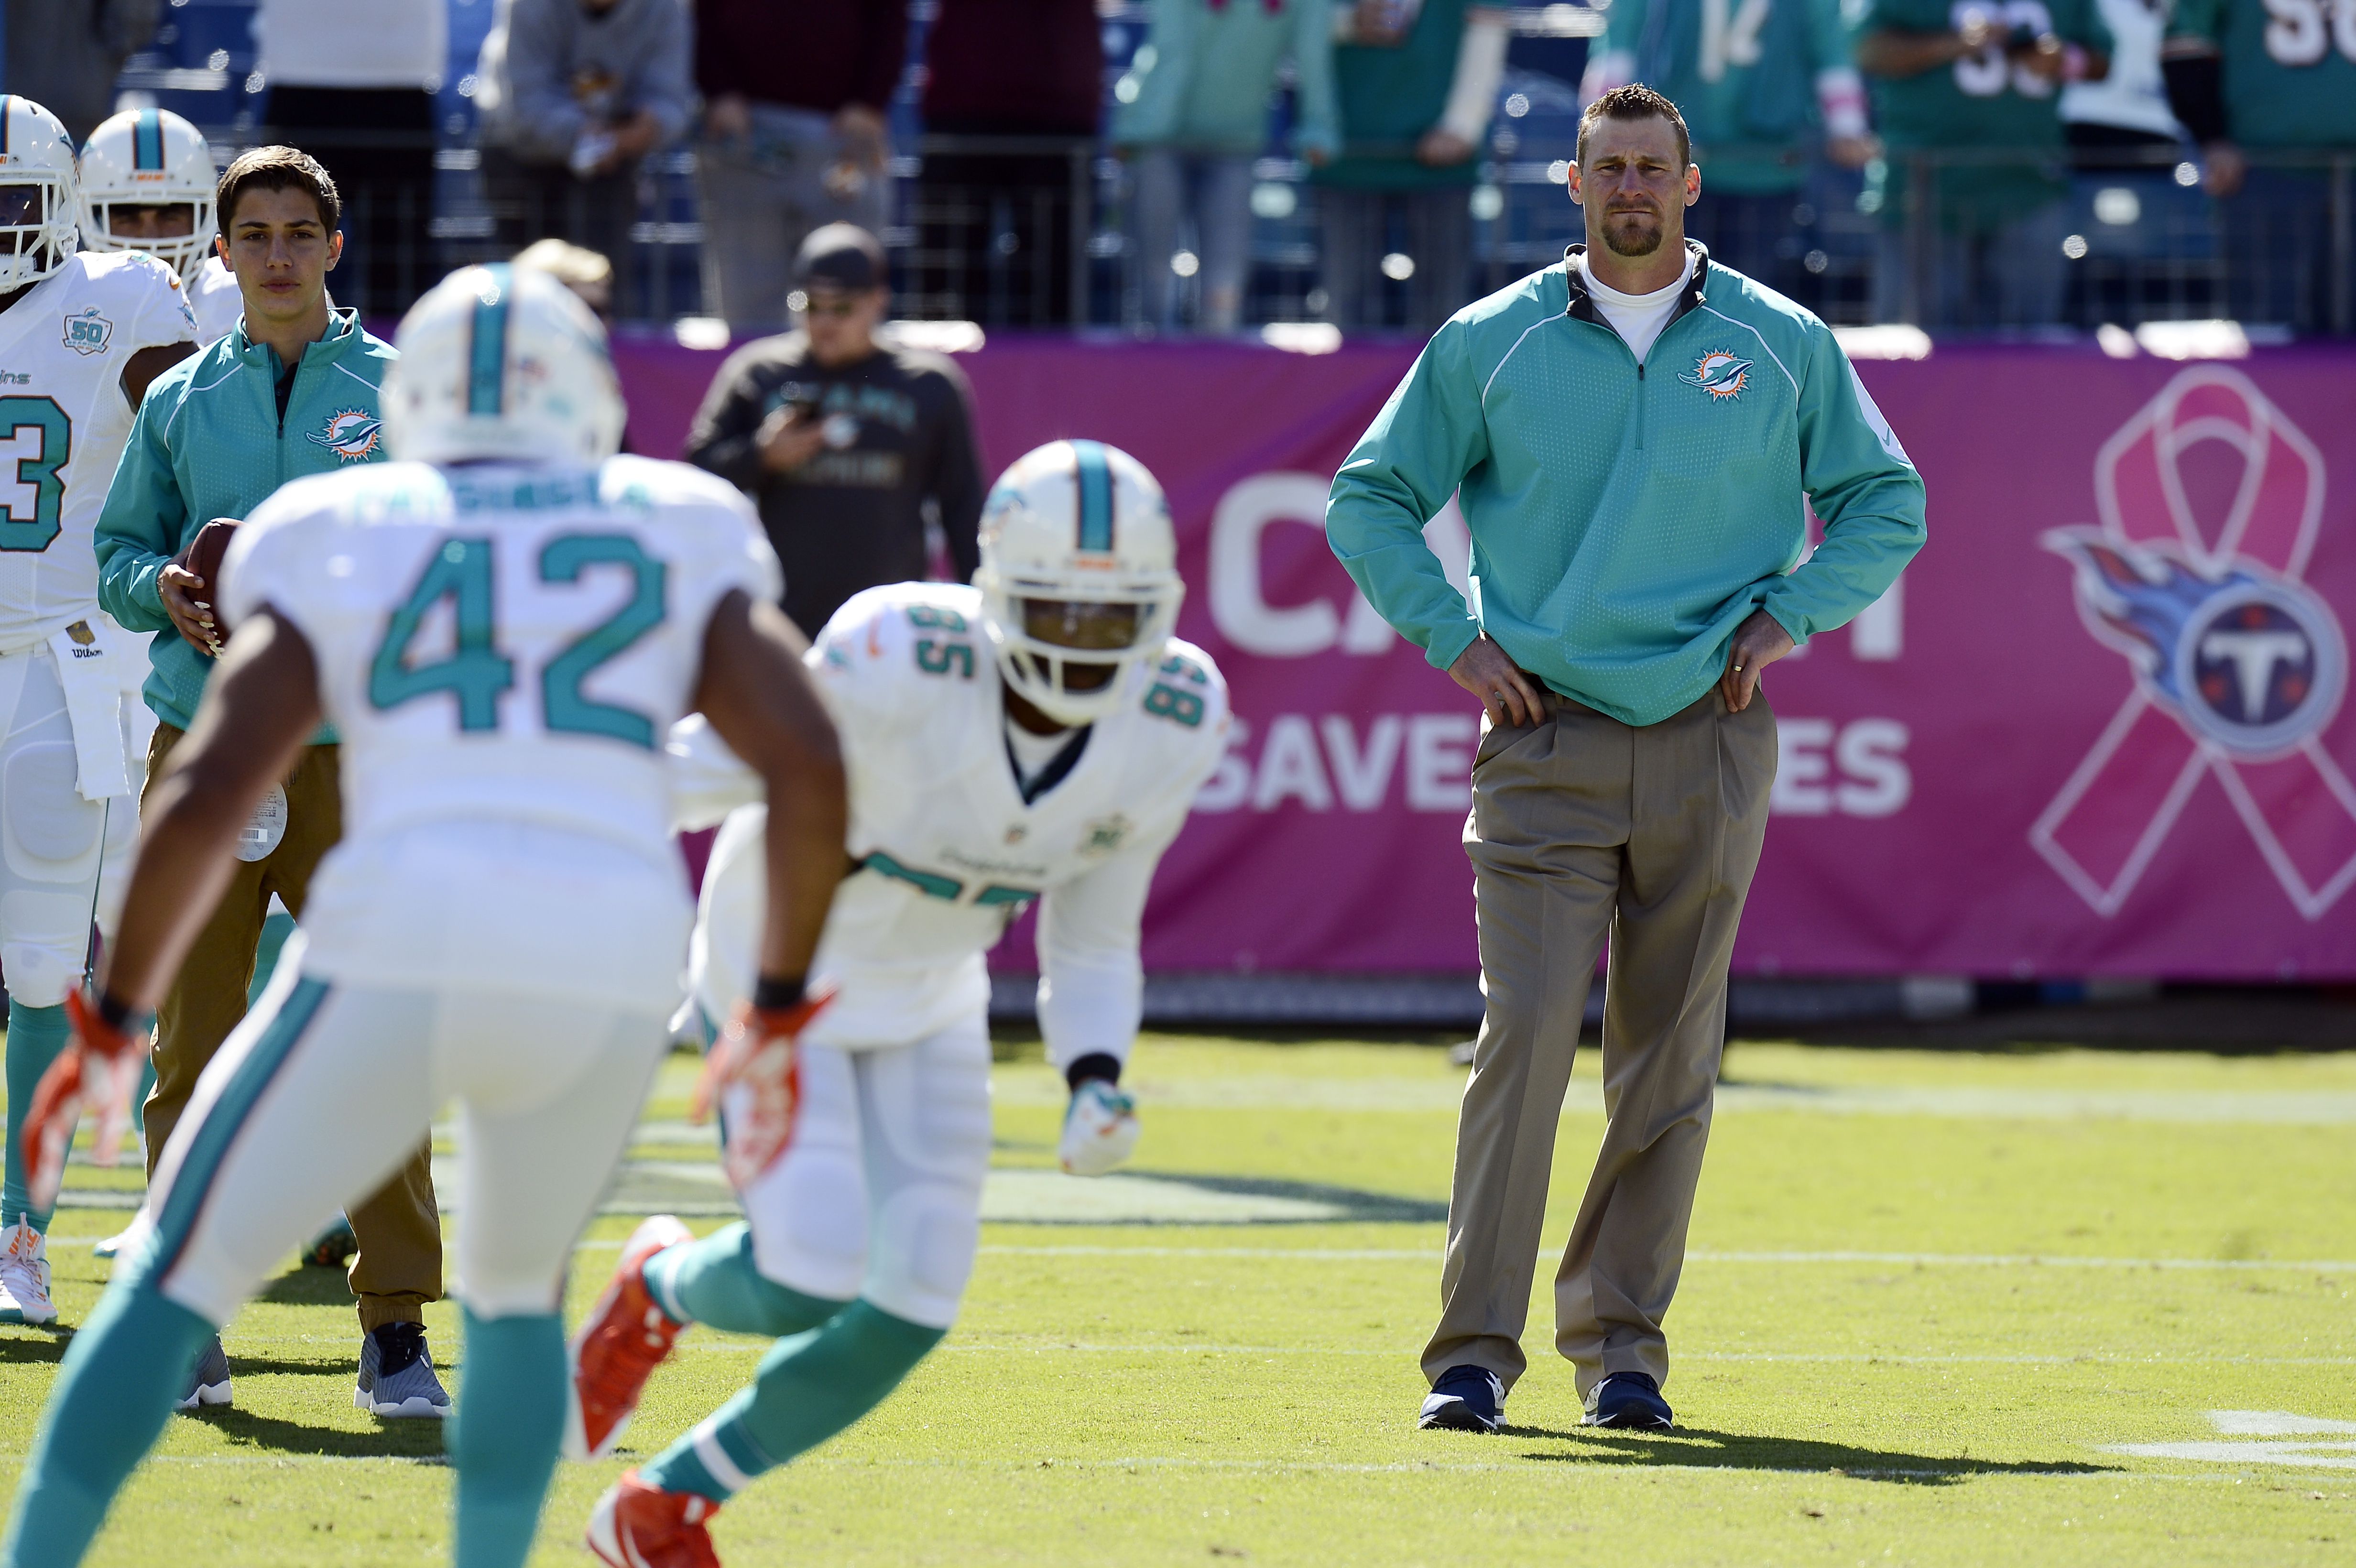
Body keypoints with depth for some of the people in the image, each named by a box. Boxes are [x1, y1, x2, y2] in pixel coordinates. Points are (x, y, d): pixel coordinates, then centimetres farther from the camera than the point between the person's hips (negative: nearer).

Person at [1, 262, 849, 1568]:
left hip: (399, 960, -2)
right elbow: (809, 769, 5)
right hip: (608, 982, 2)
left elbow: (206, 797, 2)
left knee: (178, 1278, 11)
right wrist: (779, 1003, 16)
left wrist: (111, 1019, 11)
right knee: (517, 1290, 29)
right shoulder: (676, 545, 18)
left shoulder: (340, 553, 13)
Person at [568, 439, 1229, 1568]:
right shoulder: (898, 662, -32)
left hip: (925, 1004, 5)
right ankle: (659, 1290, 17)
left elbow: (1093, 942, -1)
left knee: (910, 1306, -4)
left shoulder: (1171, 725, -15)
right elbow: (703, 768, -21)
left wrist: (1095, 1080, -18)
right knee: (809, 1277, -21)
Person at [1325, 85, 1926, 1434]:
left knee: (1670, 1060, 4)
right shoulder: (1491, 345, 5)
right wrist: (1451, 636, 0)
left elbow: (1887, 506, 14)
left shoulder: (1783, 347, 7)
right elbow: (1369, 501, 12)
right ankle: (1477, 1351, -12)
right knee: (1525, 1037, -12)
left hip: (1709, 750, 1)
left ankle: (1622, 1343, 13)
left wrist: (1780, 616, 0)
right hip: (1547, 744, -1)